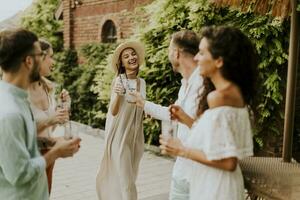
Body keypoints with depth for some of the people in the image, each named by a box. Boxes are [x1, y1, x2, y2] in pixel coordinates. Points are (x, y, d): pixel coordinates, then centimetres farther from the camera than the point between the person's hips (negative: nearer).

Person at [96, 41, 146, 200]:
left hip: (135, 133, 6)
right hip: (120, 132, -6)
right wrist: (118, 94, -31)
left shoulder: (142, 82, 6)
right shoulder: (119, 81, -11)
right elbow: (113, 111, -16)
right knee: (123, 176, -2)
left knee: (130, 174, 16)